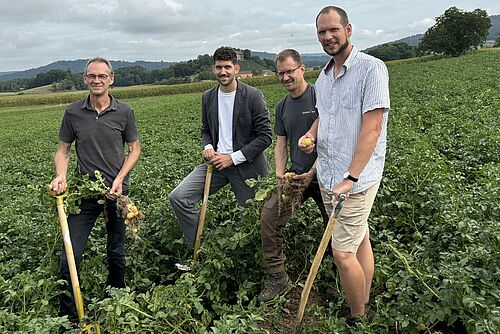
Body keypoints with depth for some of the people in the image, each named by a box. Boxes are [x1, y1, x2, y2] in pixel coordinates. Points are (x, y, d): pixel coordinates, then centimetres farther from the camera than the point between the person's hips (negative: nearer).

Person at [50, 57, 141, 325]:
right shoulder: (73, 112, 0)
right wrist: (61, 175, -13)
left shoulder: (124, 112, -2)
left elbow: (135, 149, 5)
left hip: (117, 192, 0)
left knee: (116, 254, 12)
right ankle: (68, 318, 13)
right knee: (70, 256, -4)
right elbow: (63, 149, 6)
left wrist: (119, 178, -9)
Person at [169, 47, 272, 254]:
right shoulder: (208, 97, 7)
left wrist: (233, 157, -15)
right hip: (217, 162, 4)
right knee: (178, 197, -9)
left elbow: (265, 136, -10)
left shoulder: (253, 96, -9)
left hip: (246, 165, -4)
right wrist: (207, 147, -5)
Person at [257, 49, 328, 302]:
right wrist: (280, 174, -3)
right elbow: (281, 143, 13)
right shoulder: (282, 106, 12)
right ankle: (277, 278, 3)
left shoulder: (319, 96, -9)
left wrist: (312, 173, -17)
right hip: (295, 175, 5)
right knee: (269, 217, -9)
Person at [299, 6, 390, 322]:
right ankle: (364, 305, 31)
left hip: (356, 179, -7)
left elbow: (372, 127, -19)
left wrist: (350, 178, -24)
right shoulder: (324, 76, 12)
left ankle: (358, 319, 15)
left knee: (342, 253, -6)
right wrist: (311, 134, 4)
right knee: (360, 237, 18)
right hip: (328, 176, 7)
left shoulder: (371, 68, -12)